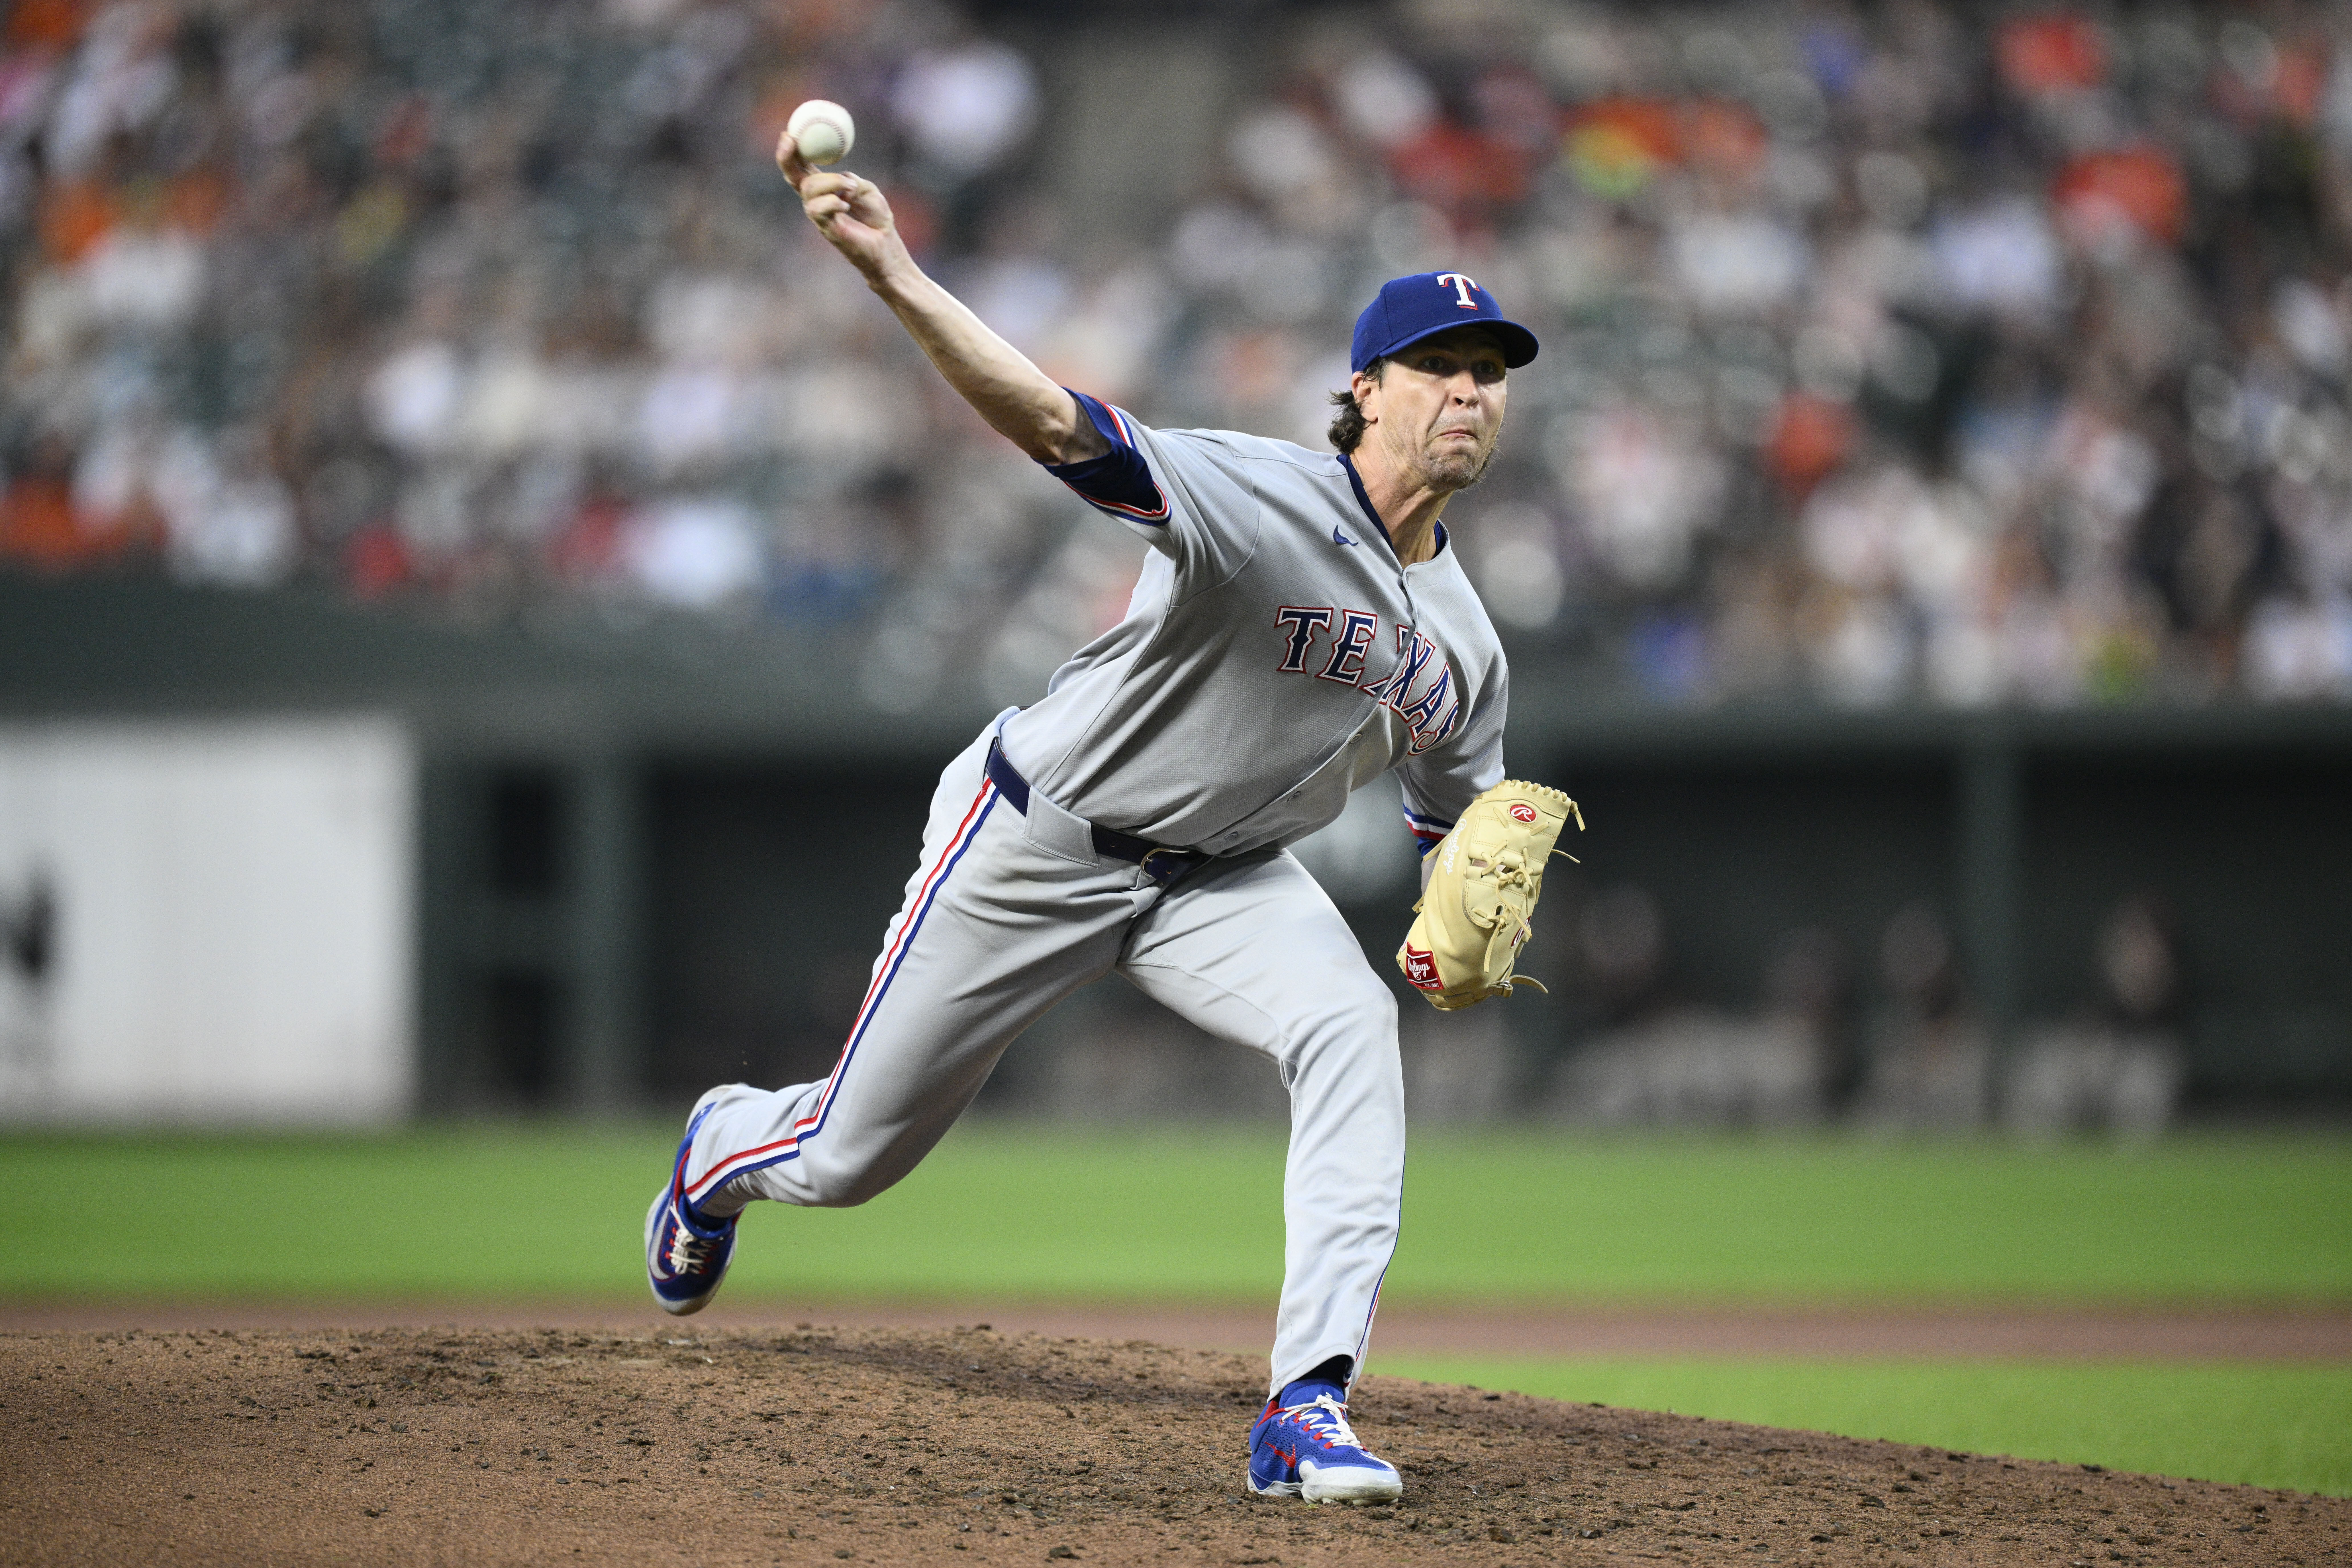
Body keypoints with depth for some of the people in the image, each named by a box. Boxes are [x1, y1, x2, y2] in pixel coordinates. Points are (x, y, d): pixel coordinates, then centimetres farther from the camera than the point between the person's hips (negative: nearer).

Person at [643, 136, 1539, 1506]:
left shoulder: (1466, 647, -3)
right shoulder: (1262, 498, -25)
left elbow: (1458, 837, 11)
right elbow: (1058, 423, -40)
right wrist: (894, 277, -55)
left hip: (1227, 877, 4)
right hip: (1043, 839, -4)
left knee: (1351, 1030, -28)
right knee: (850, 1159, 7)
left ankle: (1309, 1409, -30)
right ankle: (726, 1149, 47)